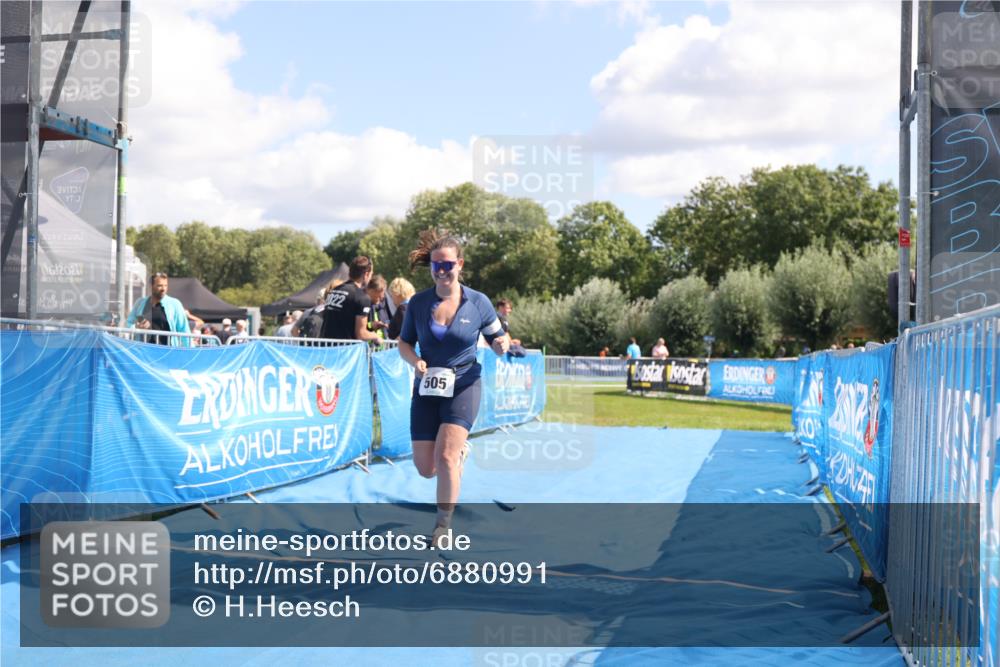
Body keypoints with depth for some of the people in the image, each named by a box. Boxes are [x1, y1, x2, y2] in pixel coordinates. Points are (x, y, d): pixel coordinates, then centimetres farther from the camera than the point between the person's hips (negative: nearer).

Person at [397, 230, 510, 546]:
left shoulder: (478, 303, -5)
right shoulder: (418, 303, -2)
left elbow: (497, 338, 5)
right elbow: (404, 343, 8)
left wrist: (502, 345, -19)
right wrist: (415, 361, -13)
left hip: (464, 387, -3)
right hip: (427, 390, 3)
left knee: (444, 457, -19)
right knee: (425, 468, 3)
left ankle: (444, 525, -1)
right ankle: (460, 450, 40)